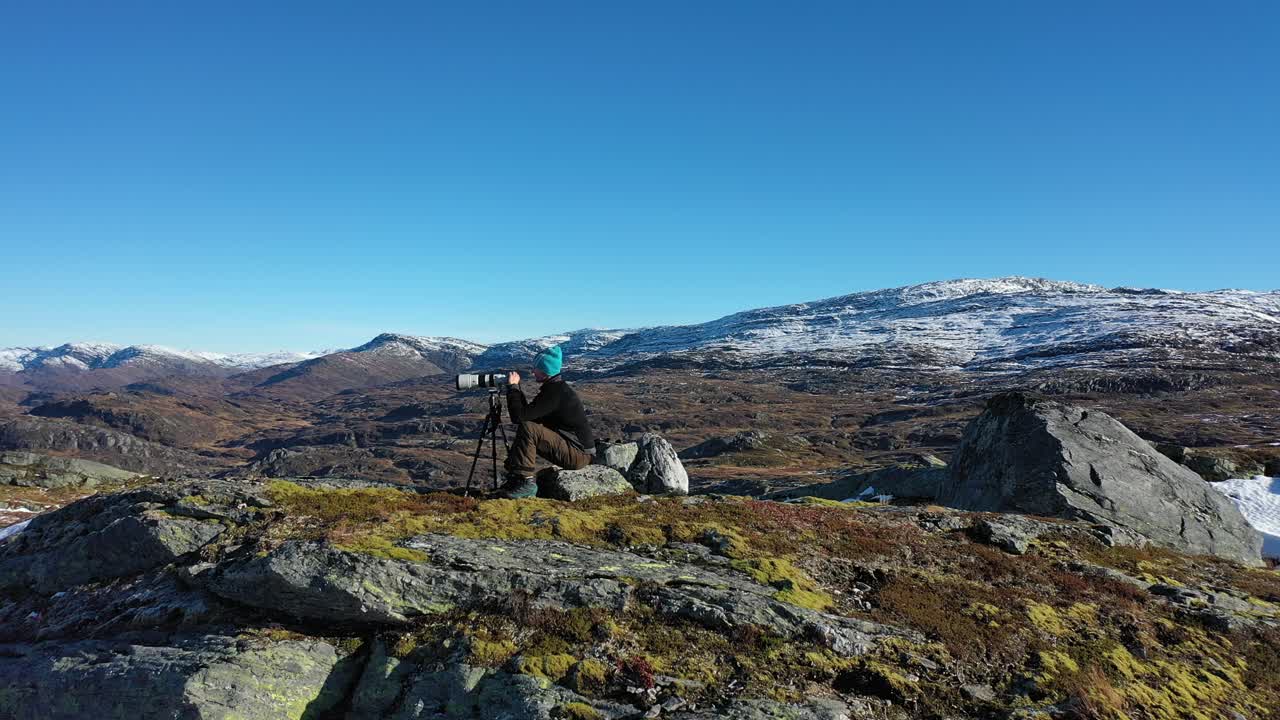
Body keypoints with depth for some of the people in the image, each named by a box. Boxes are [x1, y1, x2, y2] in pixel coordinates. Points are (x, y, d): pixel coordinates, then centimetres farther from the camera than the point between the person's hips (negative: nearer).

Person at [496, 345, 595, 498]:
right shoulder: (556, 387, 11)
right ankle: (515, 479, 10)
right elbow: (529, 414, 18)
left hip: (579, 455, -10)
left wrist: (512, 386, -11)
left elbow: (519, 416, -23)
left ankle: (524, 482, -17)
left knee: (527, 428, -22)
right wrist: (517, 388, 9)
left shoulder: (555, 391, -20)